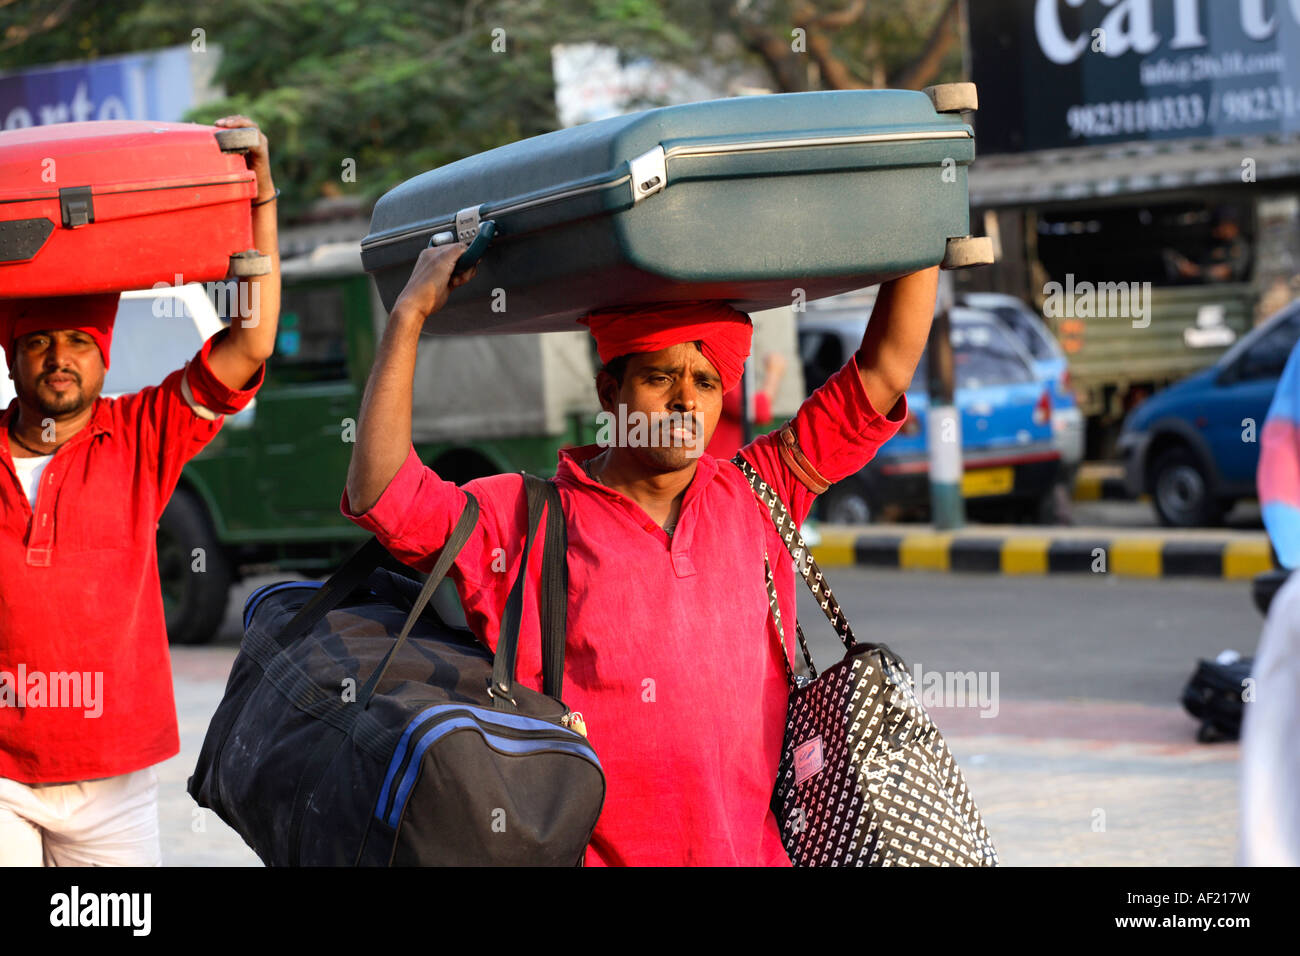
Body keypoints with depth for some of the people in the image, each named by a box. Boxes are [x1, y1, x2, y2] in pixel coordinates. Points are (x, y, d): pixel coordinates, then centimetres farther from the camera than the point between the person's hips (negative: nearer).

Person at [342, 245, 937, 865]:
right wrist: (410, 314, -7)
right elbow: (381, 495, -9)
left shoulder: (755, 499, 12)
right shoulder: (526, 520, 3)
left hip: (759, 849, 3)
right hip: (594, 854, -3)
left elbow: (883, 372, 14)